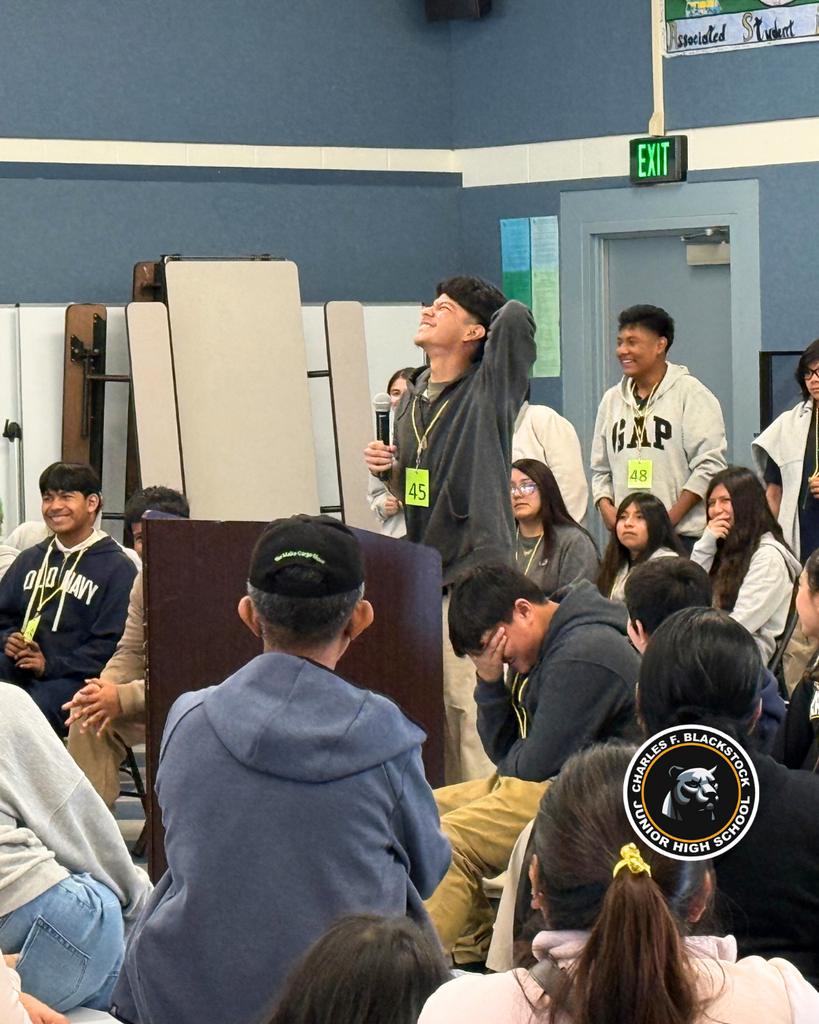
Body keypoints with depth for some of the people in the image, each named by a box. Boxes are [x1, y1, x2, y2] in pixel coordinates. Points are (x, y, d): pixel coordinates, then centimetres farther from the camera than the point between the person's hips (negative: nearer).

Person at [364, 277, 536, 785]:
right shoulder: (412, 397, 14)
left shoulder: (489, 390, -7)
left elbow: (516, 316, -23)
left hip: (475, 572, -8)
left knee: (471, 706, -9)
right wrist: (389, 469, 5)